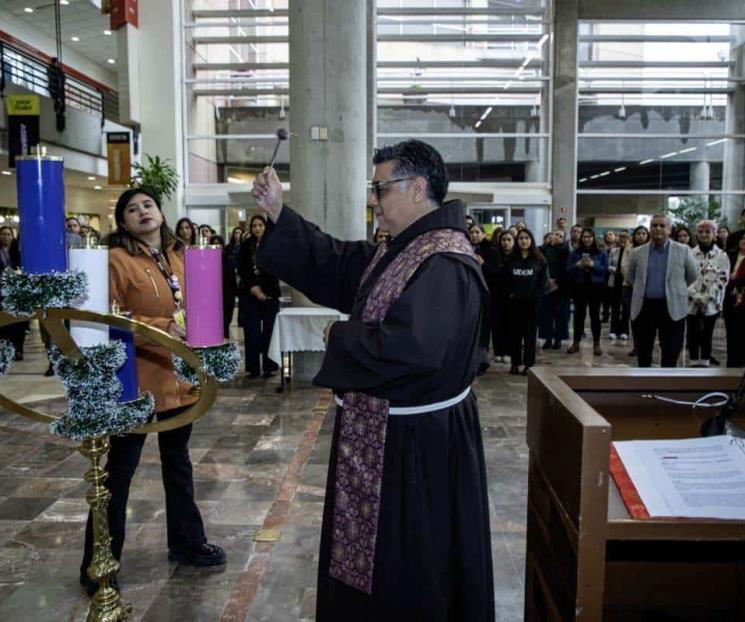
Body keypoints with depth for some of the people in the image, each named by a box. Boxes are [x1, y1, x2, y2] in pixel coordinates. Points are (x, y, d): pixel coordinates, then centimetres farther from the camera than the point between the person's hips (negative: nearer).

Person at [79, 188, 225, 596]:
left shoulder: (178, 257, 9)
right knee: (118, 471, 4)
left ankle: (186, 542, 35)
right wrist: (162, 329, -24)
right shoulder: (117, 260, -11)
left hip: (180, 378, 7)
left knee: (178, 462, 19)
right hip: (135, 381, -7)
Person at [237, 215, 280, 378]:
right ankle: (253, 368, 5)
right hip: (249, 294, 1)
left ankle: (269, 366, 7)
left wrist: (262, 289, -9)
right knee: (251, 332, -1)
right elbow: (241, 270, 5)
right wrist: (253, 287, -8)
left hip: (269, 293, -1)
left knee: (269, 331, -1)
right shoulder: (246, 245, 7)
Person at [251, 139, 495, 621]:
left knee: (409, 572, 9)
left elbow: (409, 347, -34)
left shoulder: (444, 262, -24)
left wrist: (340, 337, -18)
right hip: (389, 431, 10)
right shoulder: (402, 251, 9)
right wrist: (279, 213, 3)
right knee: (377, 557, 25)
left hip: (415, 441, -10)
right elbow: (334, 264, 11)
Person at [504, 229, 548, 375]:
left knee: (530, 332, 1)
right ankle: (515, 363, 11)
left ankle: (529, 364, 3)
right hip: (514, 301, 2)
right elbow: (505, 279, 9)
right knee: (515, 332, 5)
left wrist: (538, 295, -9)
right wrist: (509, 293, -3)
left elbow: (544, 280, 0)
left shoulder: (539, 259, 2)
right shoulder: (511, 259, 7)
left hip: (532, 301, -2)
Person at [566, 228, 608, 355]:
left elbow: (605, 269, -4)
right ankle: (576, 343, 12)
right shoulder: (574, 253, 6)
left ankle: (596, 344, 9)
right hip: (579, 287, 1)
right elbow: (568, 270, 1)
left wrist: (593, 265, -18)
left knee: (595, 315, 2)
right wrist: (577, 265, -17)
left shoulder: (601, 253, 3)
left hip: (596, 287, -1)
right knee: (579, 314, 4)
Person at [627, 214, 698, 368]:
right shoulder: (637, 252, 4)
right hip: (644, 307, 2)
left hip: (672, 308, -1)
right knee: (643, 352, 8)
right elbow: (631, 277, 19)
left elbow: (693, 275, 11)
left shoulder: (683, 251, -2)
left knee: (670, 353, 4)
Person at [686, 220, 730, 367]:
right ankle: (693, 364, 16)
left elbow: (722, 279, -5)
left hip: (711, 304, -1)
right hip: (691, 302, 1)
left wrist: (707, 298, -14)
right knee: (692, 335, 6)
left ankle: (704, 364, 15)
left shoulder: (722, 255, 1)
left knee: (707, 336, 6)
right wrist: (695, 296, -13)